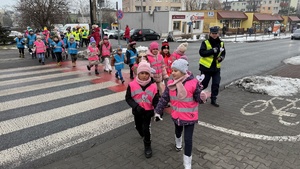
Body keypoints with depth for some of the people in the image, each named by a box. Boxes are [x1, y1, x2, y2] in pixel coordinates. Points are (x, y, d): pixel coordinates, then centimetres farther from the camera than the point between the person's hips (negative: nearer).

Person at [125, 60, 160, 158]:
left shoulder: (153, 86, -15)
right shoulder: (132, 85, -17)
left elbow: (155, 100, -9)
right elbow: (128, 98, -10)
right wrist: (136, 106, -25)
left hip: (148, 111, -2)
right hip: (137, 111, 2)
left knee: (146, 128, -4)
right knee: (138, 126, 23)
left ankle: (147, 146, 21)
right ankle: (143, 134, 59)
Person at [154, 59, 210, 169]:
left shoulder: (193, 83, -22)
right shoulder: (171, 83, -10)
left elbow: (198, 99, -15)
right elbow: (164, 98, -3)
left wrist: (202, 97, -39)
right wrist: (158, 111, -4)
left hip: (189, 116, -4)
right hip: (176, 115, 4)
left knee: (188, 138, 1)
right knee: (178, 131, 30)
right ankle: (178, 143, 65)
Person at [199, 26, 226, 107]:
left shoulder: (221, 43, 6)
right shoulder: (205, 43, -7)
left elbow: (223, 53, 16)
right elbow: (201, 52, -19)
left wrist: (221, 58, -7)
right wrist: (213, 50, -27)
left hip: (216, 67, 4)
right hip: (206, 67, -4)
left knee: (216, 84, 5)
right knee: (204, 84, 8)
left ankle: (213, 99, 20)